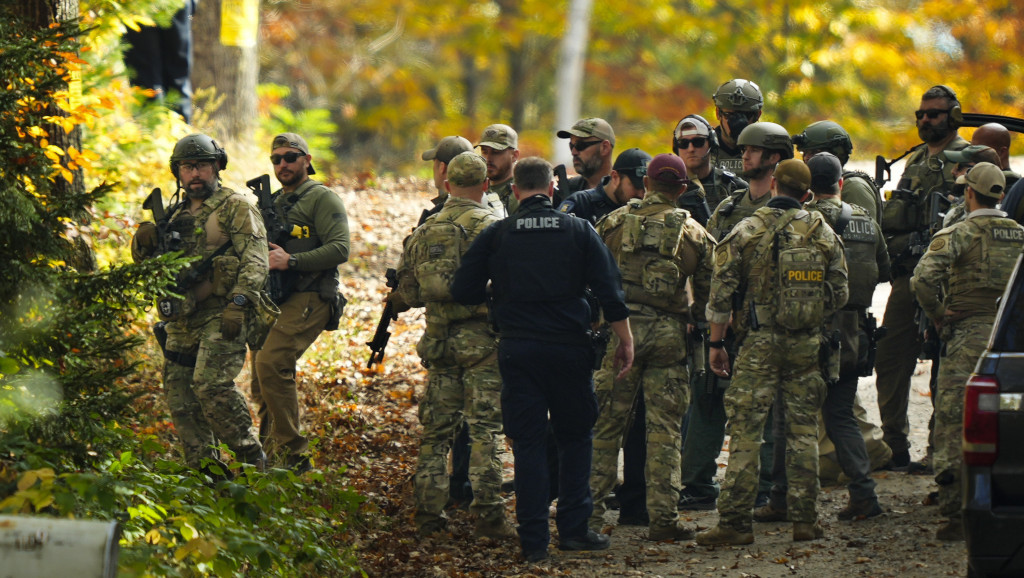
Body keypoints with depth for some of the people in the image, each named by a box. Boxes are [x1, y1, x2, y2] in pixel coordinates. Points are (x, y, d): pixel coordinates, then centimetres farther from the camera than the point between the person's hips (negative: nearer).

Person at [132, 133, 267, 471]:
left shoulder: (236, 208, 0)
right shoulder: (175, 217, 20)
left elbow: (255, 260, -11)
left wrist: (239, 303, -24)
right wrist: (144, 247, 3)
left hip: (222, 317, -7)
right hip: (181, 322, 7)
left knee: (211, 385, -22)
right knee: (179, 395, 3)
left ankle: (251, 457, -13)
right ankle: (204, 469, 9)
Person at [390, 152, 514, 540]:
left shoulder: (425, 231, 8)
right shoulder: (493, 227, -7)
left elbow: (404, 292, 12)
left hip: (439, 342, 4)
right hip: (483, 339, -4)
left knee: (436, 430, 10)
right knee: (485, 430, -3)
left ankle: (428, 514, 10)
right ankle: (488, 517, -7)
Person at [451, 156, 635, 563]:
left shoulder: (496, 235, 1)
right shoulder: (579, 231, 2)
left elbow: (463, 292, 1)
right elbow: (610, 292, -2)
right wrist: (625, 341, 6)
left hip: (518, 347, 0)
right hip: (569, 347, 0)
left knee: (528, 443, 4)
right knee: (576, 437, 14)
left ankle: (534, 540, 2)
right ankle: (573, 528, 10)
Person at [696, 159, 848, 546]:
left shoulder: (747, 232, -5)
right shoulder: (824, 234, 3)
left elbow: (721, 292, -6)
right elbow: (839, 295, 6)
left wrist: (717, 343, 3)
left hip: (760, 343, -3)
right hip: (806, 346, 3)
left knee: (745, 431, -2)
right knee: (803, 431, 9)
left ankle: (735, 522, -6)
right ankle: (804, 520, 10)